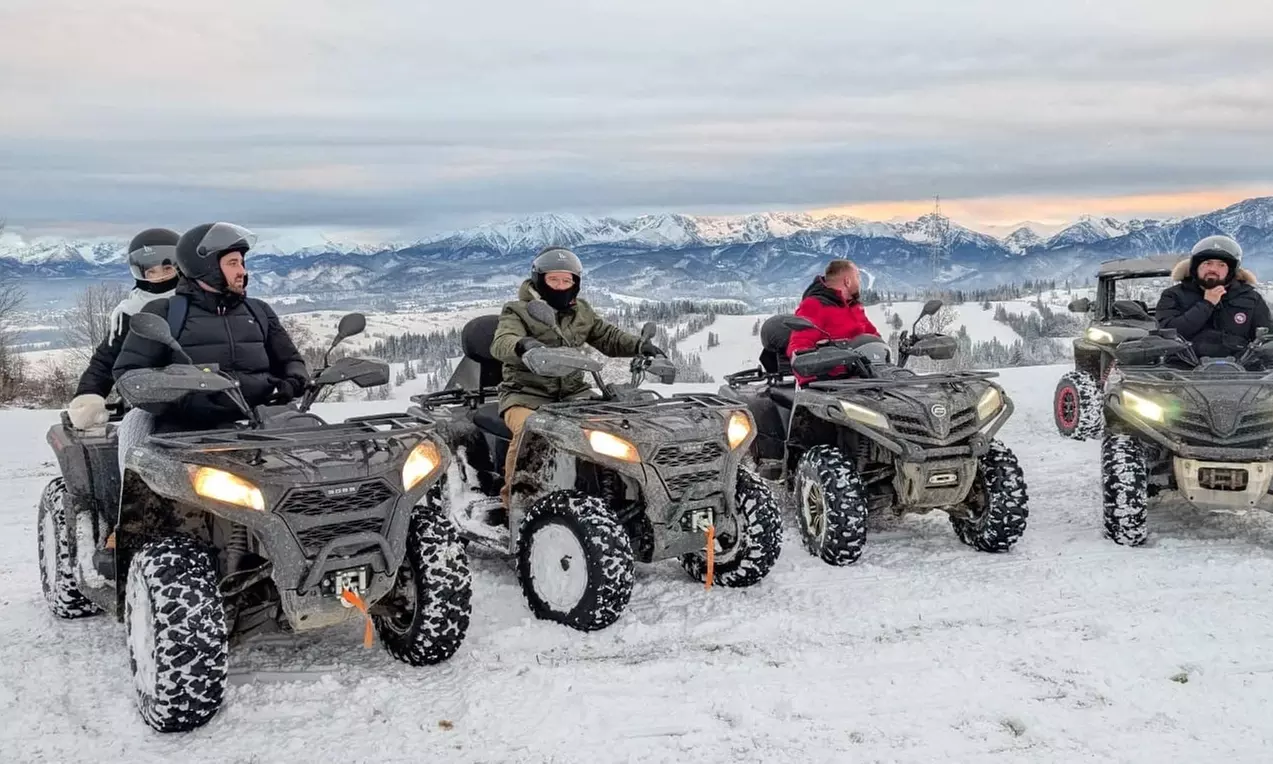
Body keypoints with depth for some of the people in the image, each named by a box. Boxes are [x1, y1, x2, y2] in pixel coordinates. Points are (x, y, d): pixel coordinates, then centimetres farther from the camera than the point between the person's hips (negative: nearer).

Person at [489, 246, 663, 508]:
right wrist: (523, 345, -45)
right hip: (526, 395, -5)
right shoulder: (518, 311, -3)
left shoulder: (581, 312, 14)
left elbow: (608, 337, 18)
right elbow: (501, 343, -21)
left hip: (573, 393, 5)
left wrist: (639, 345, -2)